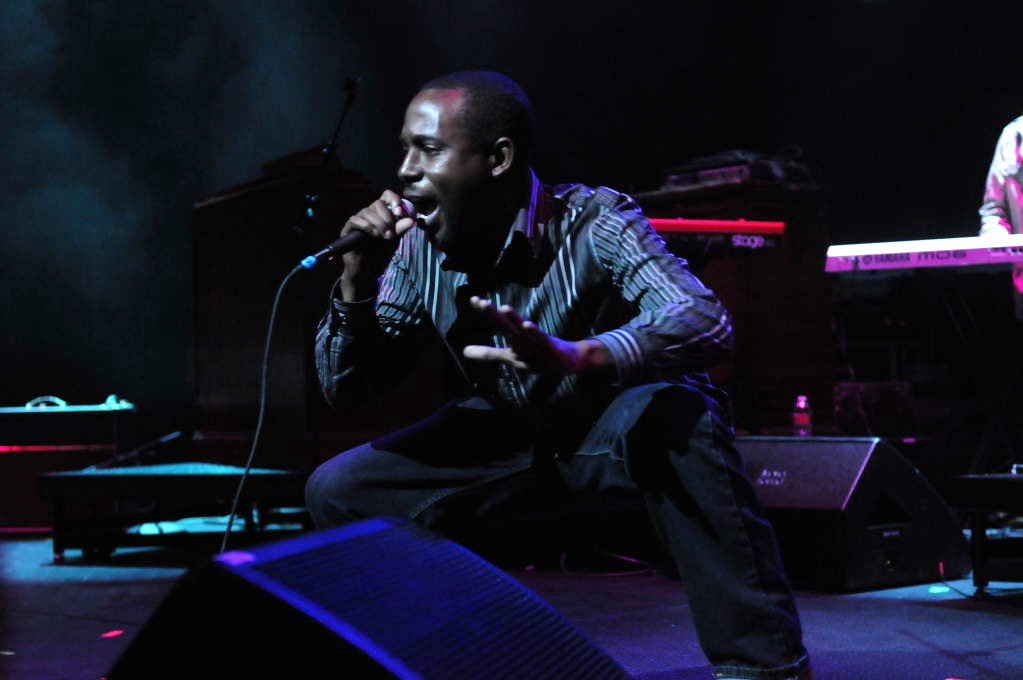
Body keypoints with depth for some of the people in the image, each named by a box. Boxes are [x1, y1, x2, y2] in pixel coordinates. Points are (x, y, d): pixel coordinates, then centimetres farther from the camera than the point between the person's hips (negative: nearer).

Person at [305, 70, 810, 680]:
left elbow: (707, 322, -42)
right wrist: (356, 283, -26)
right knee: (337, 493, -8)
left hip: (611, 422, -5)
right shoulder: (420, 248, -12)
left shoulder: (593, 222, -25)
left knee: (677, 412, -39)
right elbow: (346, 389, -8)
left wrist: (575, 357, -59)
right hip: (505, 432, 5)